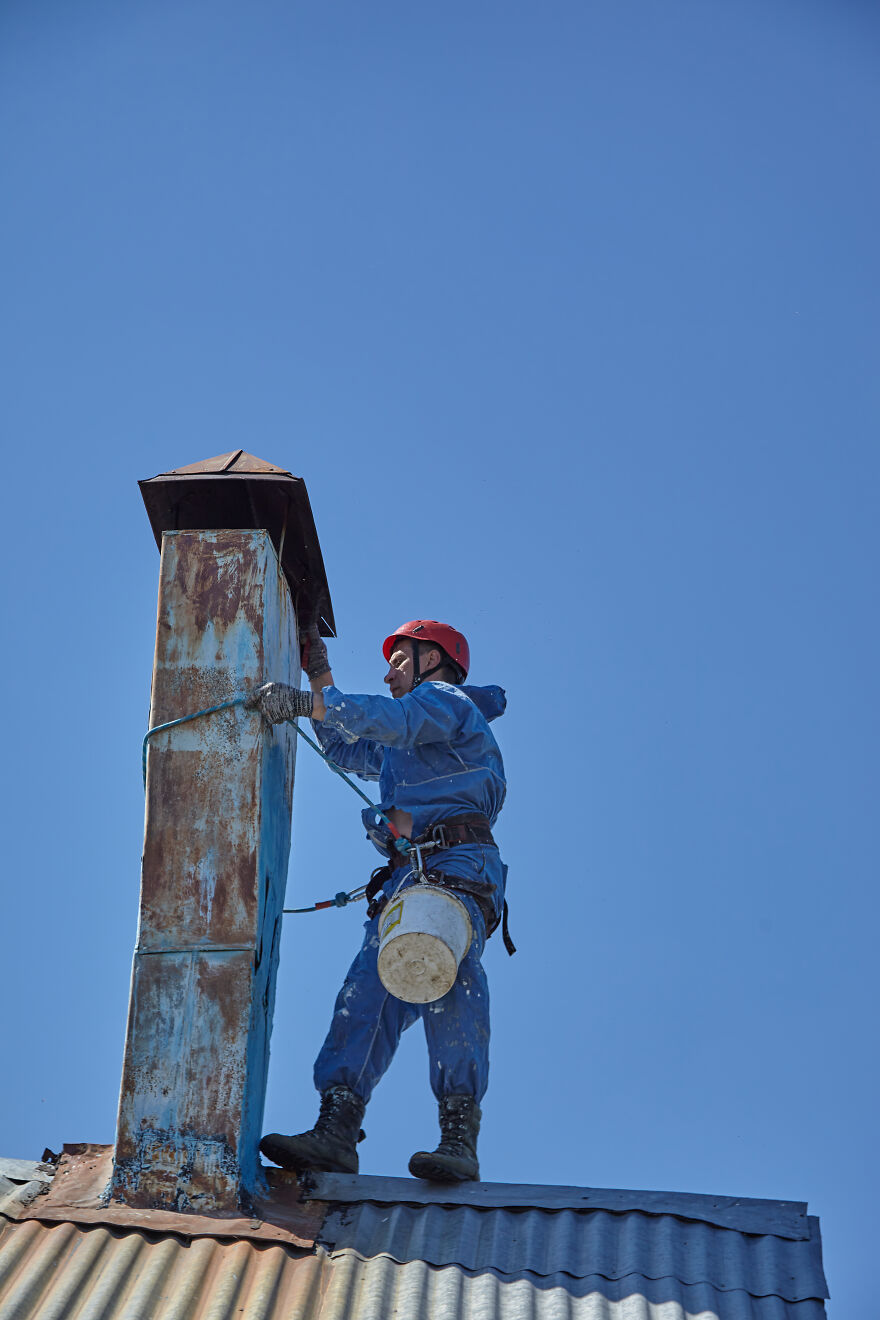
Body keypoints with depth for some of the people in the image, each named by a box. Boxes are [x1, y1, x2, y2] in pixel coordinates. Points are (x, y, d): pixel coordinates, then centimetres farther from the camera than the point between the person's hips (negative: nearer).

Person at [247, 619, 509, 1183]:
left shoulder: (446, 700, 10)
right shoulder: (406, 744, 39)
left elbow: (390, 718, -12)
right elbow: (345, 748, 52)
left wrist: (305, 701, -17)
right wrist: (320, 674, 46)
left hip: (459, 864, -8)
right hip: (407, 874, 9)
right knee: (369, 991, -12)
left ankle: (459, 1136, -37)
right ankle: (337, 1129, -26)